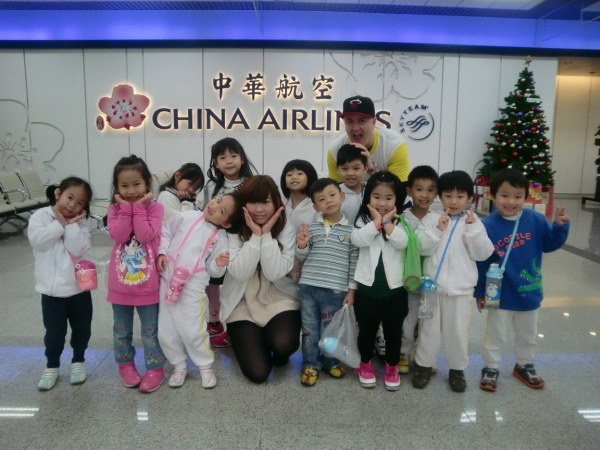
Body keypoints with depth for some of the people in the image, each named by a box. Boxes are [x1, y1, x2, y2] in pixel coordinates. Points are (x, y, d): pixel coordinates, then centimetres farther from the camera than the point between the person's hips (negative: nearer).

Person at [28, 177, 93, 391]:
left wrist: (71, 224, -17)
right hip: (52, 290, -2)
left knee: (82, 329, 14)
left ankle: (78, 361, 36)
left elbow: (79, 249, -16)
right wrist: (59, 223, -16)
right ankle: (51, 366, 31)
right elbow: (38, 241, -19)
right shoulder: (40, 216, -4)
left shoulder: (79, 224, -1)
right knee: (54, 332, 9)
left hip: (79, 287, 2)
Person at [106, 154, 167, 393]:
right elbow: (118, 235, -17)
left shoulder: (155, 207, -7)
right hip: (120, 283, 3)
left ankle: (154, 368, 26)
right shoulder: (114, 209, 0)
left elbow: (146, 236, -21)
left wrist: (138, 207, -17)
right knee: (122, 331, 19)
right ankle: (126, 364, 39)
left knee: (150, 331, 10)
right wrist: (127, 208, -16)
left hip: (148, 283, -3)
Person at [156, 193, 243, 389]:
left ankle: (205, 366, 19)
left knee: (193, 331, -5)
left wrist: (219, 265, -20)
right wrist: (162, 252, -1)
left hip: (192, 288, -2)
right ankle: (179, 365, 28)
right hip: (167, 281, 3)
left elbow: (212, 270, 2)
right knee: (166, 331, 7)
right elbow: (166, 232, 12)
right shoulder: (186, 217, 2)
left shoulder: (220, 239, -1)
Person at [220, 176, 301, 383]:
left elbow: (275, 273, -19)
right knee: (257, 372, -11)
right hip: (243, 304, 0)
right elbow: (240, 273, -20)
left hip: (279, 300, 0)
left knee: (284, 344, -30)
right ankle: (254, 343, 24)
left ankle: (279, 353, 10)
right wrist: (255, 235, -24)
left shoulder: (286, 230, -9)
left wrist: (267, 235, -23)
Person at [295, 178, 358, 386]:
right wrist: (302, 246, -14)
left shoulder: (350, 230, -2)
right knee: (309, 329, 11)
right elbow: (302, 257, 8)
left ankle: (330, 361, 35)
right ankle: (311, 364, 28)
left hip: (335, 290, -2)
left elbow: (354, 262, 0)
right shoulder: (311, 227, 2)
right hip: (308, 286, 2)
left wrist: (351, 289, -1)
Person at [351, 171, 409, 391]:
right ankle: (365, 365, 36)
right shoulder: (363, 219, 0)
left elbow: (402, 243, -18)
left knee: (394, 331, 14)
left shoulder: (400, 222, 1)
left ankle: (392, 367, 34)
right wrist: (377, 221, -16)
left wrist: (387, 221, -16)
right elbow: (358, 240, -18)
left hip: (394, 287, 0)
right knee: (366, 330, 15)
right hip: (367, 286, 0)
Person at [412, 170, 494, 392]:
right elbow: (421, 247, -10)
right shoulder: (432, 219, -2)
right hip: (433, 285, 0)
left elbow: (483, 254, -8)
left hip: (460, 287, 0)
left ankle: (457, 369, 29)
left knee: (457, 330, 11)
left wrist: (473, 228, -17)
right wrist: (437, 230, -21)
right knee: (429, 328, 12)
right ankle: (423, 365, 28)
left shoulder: (474, 222, 0)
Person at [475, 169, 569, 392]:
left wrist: (559, 227, -16)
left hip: (529, 292, 3)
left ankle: (524, 366, 46)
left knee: (527, 335, 24)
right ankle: (491, 368, 33)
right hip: (500, 294, -3)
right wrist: (479, 292, -6)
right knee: (496, 336, 14)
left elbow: (549, 245, 2)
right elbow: (480, 262, -12)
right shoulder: (487, 226, -18)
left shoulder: (536, 219, -11)